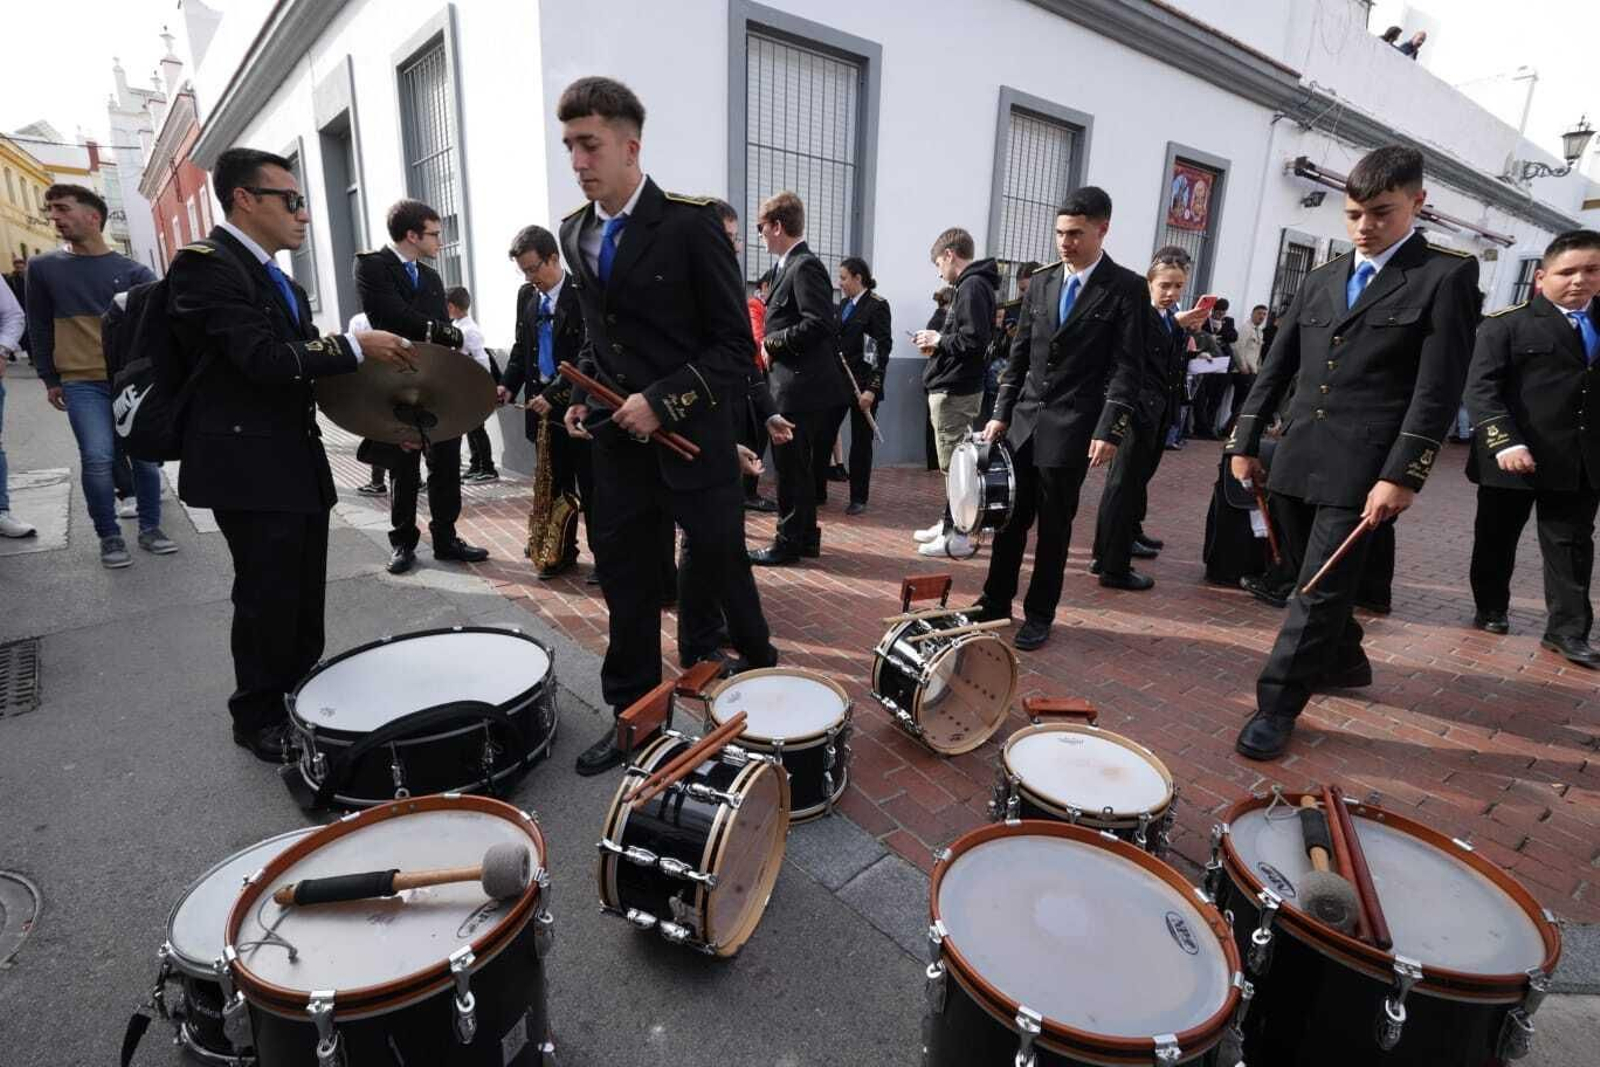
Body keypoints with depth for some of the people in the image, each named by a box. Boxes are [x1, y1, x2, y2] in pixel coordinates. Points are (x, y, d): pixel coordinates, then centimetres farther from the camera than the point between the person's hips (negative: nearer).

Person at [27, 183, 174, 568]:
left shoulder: (133, 271, 4)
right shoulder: (42, 267, 6)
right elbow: (39, 326, 11)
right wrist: (50, 379, 8)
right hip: (82, 383, 0)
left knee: (145, 455, 1)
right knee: (97, 459, -10)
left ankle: (150, 529, 15)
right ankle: (109, 537, 4)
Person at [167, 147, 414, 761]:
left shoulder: (278, 279, 16)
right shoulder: (205, 265, -12)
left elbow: (302, 366, 15)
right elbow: (265, 360, -23)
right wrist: (356, 346, -18)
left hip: (297, 460, 9)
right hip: (248, 465, -9)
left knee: (304, 595, 15)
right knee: (267, 597, 0)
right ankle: (258, 718, 17)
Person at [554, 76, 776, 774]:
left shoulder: (690, 223, -10)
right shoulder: (575, 233, 9)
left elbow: (736, 344, -11)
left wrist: (663, 400, -19)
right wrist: (583, 397, 6)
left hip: (692, 441, -5)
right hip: (617, 445, 6)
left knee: (725, 576, 9)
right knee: (625, 585, 11)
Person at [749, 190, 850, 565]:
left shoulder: (805, 266, -13)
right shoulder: (789, 266, 15)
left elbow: (819, 325, -22)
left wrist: (772, 342, -13)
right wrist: (771, 341, 8)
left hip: (800, 388, -10)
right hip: (794, 385, 10)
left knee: (791, 468, -1)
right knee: (798, 468, 16)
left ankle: (788, 542, 11)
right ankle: (805, 537, 27)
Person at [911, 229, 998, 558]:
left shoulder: (973, 286, -15)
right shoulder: (970, 285, 15)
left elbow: (974, 341, -24)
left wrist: (939, 340, -11)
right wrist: (937, 344, 6)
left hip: (954, 391, -10)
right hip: (955, 386, 10)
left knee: (954, 465, -4)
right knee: (955, 463, 16)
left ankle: (957, 536, 4)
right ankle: (950, 524, 27)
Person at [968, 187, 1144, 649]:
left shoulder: (1127, 288, -3)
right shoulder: (1041, 283, 10)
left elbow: (1127, 369, -8)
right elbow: (1019, 356, 12)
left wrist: (1109, 430, -16)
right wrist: (1001, 413, 7)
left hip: (1072, 428, -4)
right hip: (1023, 421, 4)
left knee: (1054, 527, 5)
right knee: (1010, 517, 10)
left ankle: (1039, 615, 20)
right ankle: (995, 602, 23)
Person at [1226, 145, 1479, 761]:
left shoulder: (1447, 275, -1)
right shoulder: (1320, 281, 14)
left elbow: (1438, 390, -9)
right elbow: (1276, 369, 15)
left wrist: (1402, 476, -17)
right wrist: (1244, 443, 10)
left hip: (1362, 468, -5)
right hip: (1297, 461, 6)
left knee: (1321, 590, -4)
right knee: (1314, 578, 16)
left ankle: (1277, 706, 5)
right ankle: (1344, 661, 39)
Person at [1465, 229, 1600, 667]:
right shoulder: (1505, 324, -4)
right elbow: (1481, 389, -13)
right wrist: (1505, 442, -23)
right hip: (1514, 458, -4)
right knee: (1496, 539, 10)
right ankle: (1490, 609, 28)